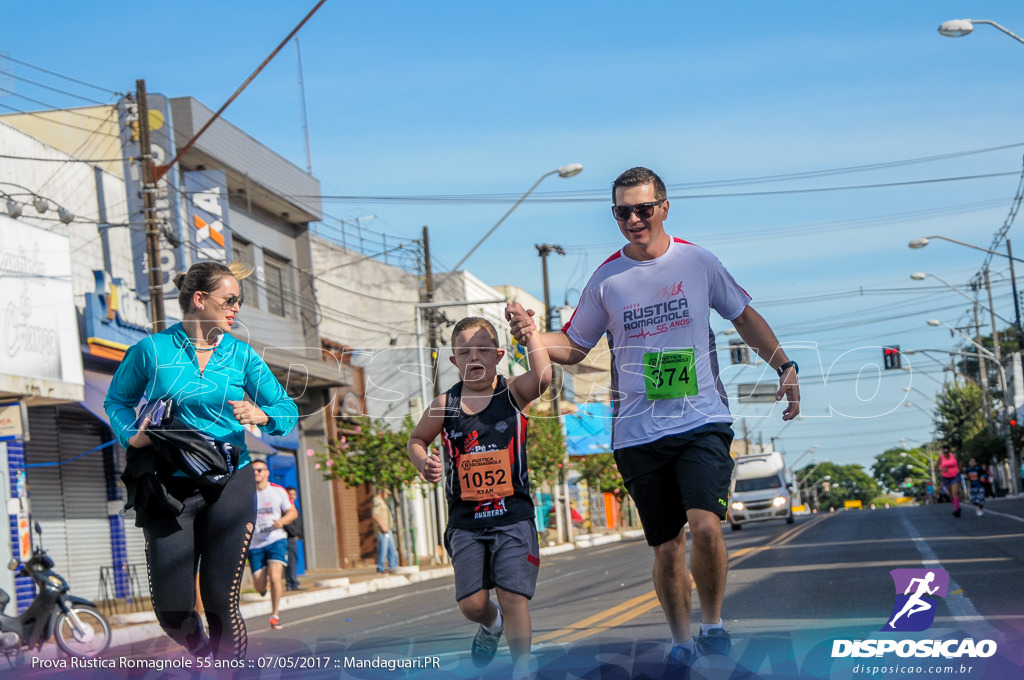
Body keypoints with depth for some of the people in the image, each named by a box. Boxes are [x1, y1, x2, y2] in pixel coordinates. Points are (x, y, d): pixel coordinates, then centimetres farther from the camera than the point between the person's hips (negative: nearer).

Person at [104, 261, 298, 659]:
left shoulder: (241, 355, 4)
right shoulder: (151, 350, -2)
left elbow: (288, 410, 4)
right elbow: (117, 401, 10)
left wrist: (261, 414, -17)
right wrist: (132, 436, -8)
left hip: (230, 486, 1)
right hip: (170, 487, -1)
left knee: (222, 601, -1)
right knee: (171, 608, 1)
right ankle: (201, 652, 33)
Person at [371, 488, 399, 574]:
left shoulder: (382, 501, 22)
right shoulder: (376, 501, -11)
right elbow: (375, 515, -22)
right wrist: (382, 526, -25)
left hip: (388, 530, 11)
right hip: (382, 531, -11)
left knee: (392, 550, 9)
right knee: (383, 549, -8)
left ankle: (393, 567, 12)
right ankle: (381, 569, -4)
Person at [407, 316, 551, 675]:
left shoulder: (512, 392, -3)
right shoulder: (446, 405, 2)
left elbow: (543, 378, -25)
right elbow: (416, 439, 18)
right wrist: (423, 461, -3)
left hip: (513, 514, -2)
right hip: (466, 520, 2)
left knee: (513, 597, -8)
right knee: (471, 604, 0)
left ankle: (522, 669, 8)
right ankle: (492, 623, 35)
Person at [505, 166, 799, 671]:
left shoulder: (698, 261, 3)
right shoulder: (607, 278, 4)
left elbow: (744, 317, 16)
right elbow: (574, 346, 12)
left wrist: (784, 366, 8)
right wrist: (531, 334, -7)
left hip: (703, 422, -1)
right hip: (639, 433, 1)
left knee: (704, 525, -21)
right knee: (666, 548, 5)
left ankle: (712, 625, 2)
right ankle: (681, 644, 24)